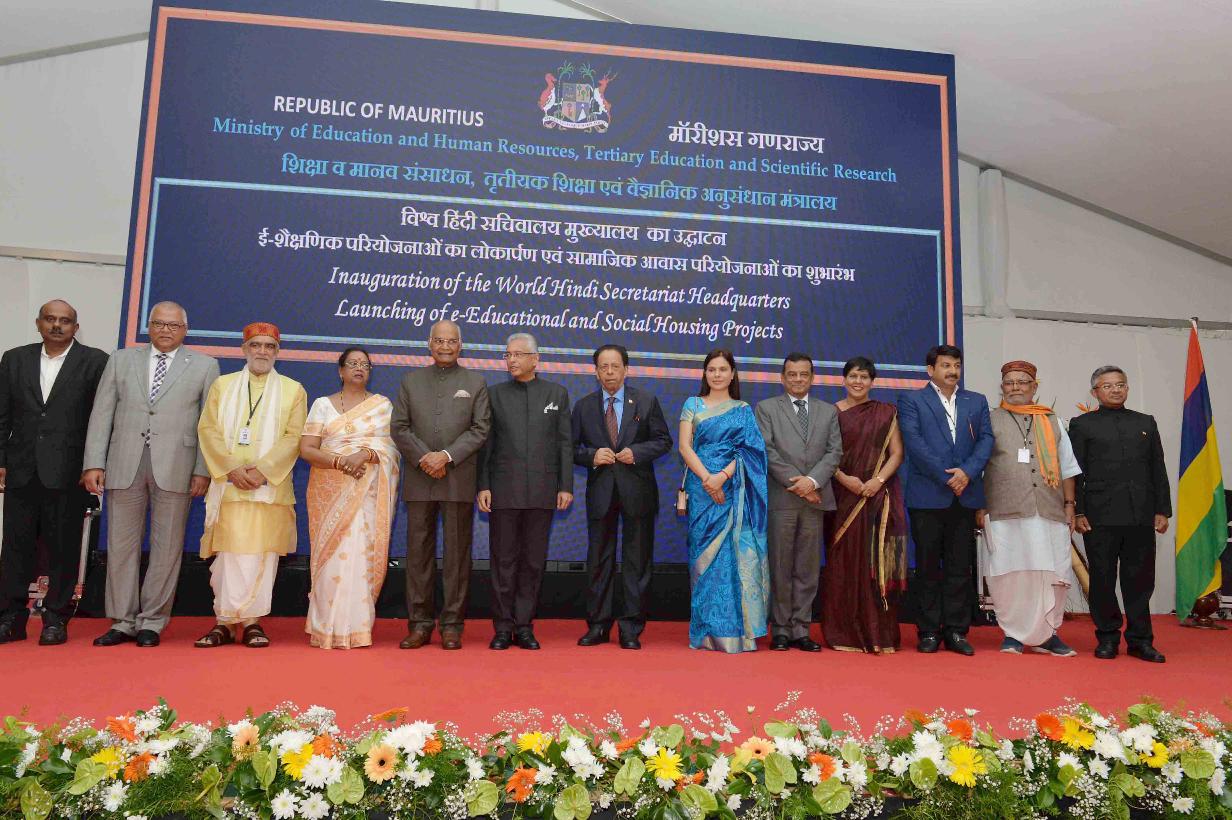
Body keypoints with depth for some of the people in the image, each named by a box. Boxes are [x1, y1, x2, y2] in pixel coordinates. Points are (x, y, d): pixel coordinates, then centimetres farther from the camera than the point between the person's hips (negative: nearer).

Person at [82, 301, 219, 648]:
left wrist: (203, 470, -5)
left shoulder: (204, 366, 6)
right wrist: (93, 463, 0)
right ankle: (123, 622, 17)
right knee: (121, 544, 6)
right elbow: (101, 415, 8)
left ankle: (152, 622, 14)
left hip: (175, 468, -2)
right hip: (124, 466, 2)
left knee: (167, 547, 3)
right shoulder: (121, 360, 12)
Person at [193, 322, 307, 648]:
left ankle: (251, 621, 3)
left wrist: (263, 469, -11)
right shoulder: (223, 385, 14)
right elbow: (208, 430, 5)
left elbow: (294, 437, 1)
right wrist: (233, 468, -9)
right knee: (229, 552, -2)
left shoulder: (293, 389, 10)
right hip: (229, 484, 1)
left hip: (272, 485, -1)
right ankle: (226, 621, 4)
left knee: (262, 553, -3)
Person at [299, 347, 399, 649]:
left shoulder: (383, 404, 10)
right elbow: (306, 449, 2)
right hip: (331, 491, 0)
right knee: (333, 553, -5)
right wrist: (339, 461, -14)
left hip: (369, 491, 0)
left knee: (361, 552, -7)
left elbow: (392, 446, 2)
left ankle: (354, 627, -1)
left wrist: (365, 454, -17)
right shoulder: (323, 405, 10)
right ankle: (331, 627, 3)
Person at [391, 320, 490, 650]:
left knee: (457, 553, 1)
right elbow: (399, 427, 6)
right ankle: (419, 624, 12)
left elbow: (480, 428, -1)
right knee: (418, 551, 4)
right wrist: (424, 458, -9)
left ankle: (452, 626, 8)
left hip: (459, 480, -1)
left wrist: (447, 456, -12)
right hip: (419, 480, 2)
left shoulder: (476, 382, 8)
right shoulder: (411, 381, 13)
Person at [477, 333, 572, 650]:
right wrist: (482, 486, -3)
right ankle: (503, 627, 13)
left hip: (542, 491, 1)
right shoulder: (495, 394, 6)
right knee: (503, 561, 4)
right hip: (504, 490, 0)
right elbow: (485, 444, 4)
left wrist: (565, 486, -1)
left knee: (533, 562, 6)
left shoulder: (557, 393, 8)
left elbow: (565, 443, 5)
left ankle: (524, 627, 14)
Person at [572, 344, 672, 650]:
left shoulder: (646, 401, 3)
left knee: (637, 561, 3)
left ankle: (631, 628, 12)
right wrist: (592, 456, -13)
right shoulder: (584, 406, 6)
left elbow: (663, 440, 2)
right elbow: (572, 448, 7)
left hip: (637, 490, -1)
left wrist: (637, 452, -13)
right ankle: (598, 625, 16)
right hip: (600, 491, 1)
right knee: (599, 560, 7)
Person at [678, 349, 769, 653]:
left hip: (734, 491, 0)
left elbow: (749, 449, 1)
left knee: (735, 554, -5)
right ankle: (707, 631, 6)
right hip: (702, 488, 0)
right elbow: (684, 446, 1)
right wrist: (706, 478, -12)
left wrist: (723, 476, -14)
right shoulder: (693, 405, 10)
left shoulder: (743, 410, 12)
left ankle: (734, 630, 2)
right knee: (705, 555, 0)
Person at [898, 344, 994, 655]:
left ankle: (956, 631, 13)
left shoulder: (977, 402, 16)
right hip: (927, 496, -3)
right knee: (928, 567, 2)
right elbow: (914, 442, -7)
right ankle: (929, 632, 9)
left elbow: (986, 439, 7)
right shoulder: (912, 400, 4)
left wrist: (967, 472, -10)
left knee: (961, 567, 5)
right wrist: (946, 478, -12)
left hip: (966, 495, 3)